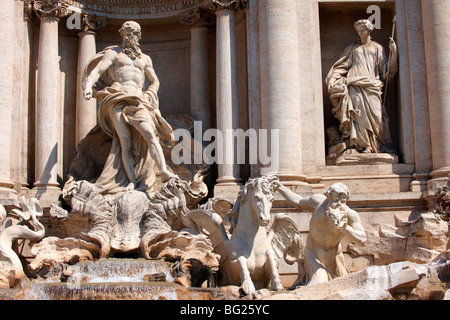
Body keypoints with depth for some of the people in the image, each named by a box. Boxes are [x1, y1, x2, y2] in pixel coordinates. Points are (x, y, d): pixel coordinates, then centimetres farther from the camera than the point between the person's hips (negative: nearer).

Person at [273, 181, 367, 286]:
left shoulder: (350, 214, -20)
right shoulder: (318, 201, -16)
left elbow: (363, 240, -26)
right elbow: (299, 202, 5)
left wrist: (345, 227, -41)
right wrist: (280, 187, 11)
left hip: (333, 255, 2)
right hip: (313, 252, -2)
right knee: (317, 285, -18)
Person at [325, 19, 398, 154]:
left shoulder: (377, 48, 18)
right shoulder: (353, 48, 20)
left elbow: (386, 69, 11)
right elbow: (341, 66, 21)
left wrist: (393, 52, 0)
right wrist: (333, 78, 7)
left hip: (371, 86, 0)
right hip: (355, 85, 0)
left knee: (376, 113, -13)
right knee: (360, 113, -14)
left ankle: (383, 145, -10)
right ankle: (364, 146, -17)